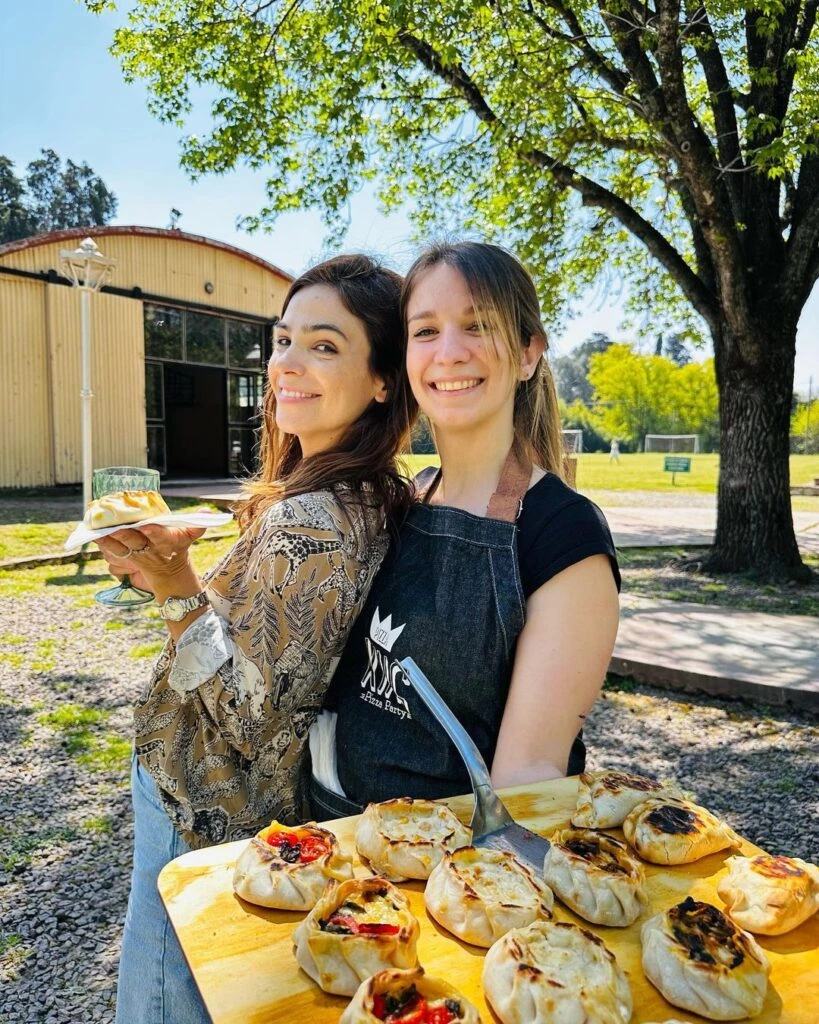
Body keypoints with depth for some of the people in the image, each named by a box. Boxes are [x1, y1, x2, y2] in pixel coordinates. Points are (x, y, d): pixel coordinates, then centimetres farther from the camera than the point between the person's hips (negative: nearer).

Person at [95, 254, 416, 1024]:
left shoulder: (309, 522, -31)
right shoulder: (370, 496, -1)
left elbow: (261, 718, -28)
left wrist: (177, 591, -27)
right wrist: (177, 571, 0)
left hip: (210, 825, -9)